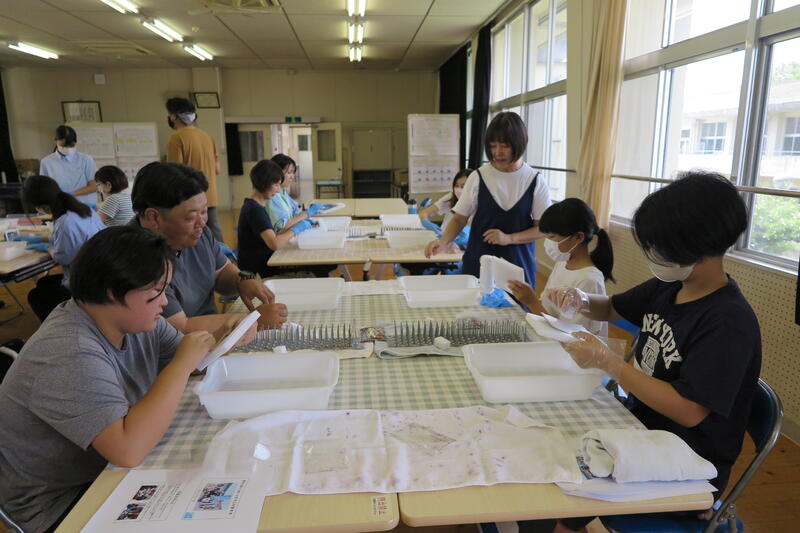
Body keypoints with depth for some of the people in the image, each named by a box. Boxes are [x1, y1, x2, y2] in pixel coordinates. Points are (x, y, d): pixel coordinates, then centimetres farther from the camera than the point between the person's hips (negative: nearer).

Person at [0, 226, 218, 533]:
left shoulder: (135, 319, -8)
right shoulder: (70, 356, -32)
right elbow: (129, 449, -40)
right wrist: (182, 364, -33)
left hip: (111, 470, 7)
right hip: (62, 504, -7)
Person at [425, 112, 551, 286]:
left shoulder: (535, 182, -3)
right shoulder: (478, 177, -3)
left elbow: (543, 228, -1)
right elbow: (459, 219, 0)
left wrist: (509, 238, -16)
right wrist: (443, 241, -18)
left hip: (518, 267, 0)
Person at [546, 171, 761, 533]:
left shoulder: (729, 323, -24)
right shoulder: (668, 287, -2)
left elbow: (689, 411, -27)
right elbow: (613, 308, 14)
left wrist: (606, 362, -25)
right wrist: (582, 301, -8)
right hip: (640, 424, 7)